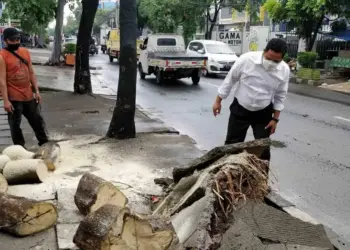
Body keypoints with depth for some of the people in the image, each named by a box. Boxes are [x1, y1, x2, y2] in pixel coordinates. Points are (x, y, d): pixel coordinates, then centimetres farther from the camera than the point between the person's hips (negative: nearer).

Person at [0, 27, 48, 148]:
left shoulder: (25, 52, 6)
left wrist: (36, 91, 7)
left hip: (28, 96, 6)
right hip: (14, 98, -6)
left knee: (38, 121, 16)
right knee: (15, 125, 7)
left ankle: (45, 144, 32)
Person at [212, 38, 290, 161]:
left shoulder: (284, 70, -12)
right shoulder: (247, 59, -21)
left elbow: (280, 96, 0)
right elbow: (230, 80, -8)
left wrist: (275, 118, 0)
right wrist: (218, 101, -3)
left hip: (263, 113, 2)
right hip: (240, 109, -1)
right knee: (232, 144, 6)